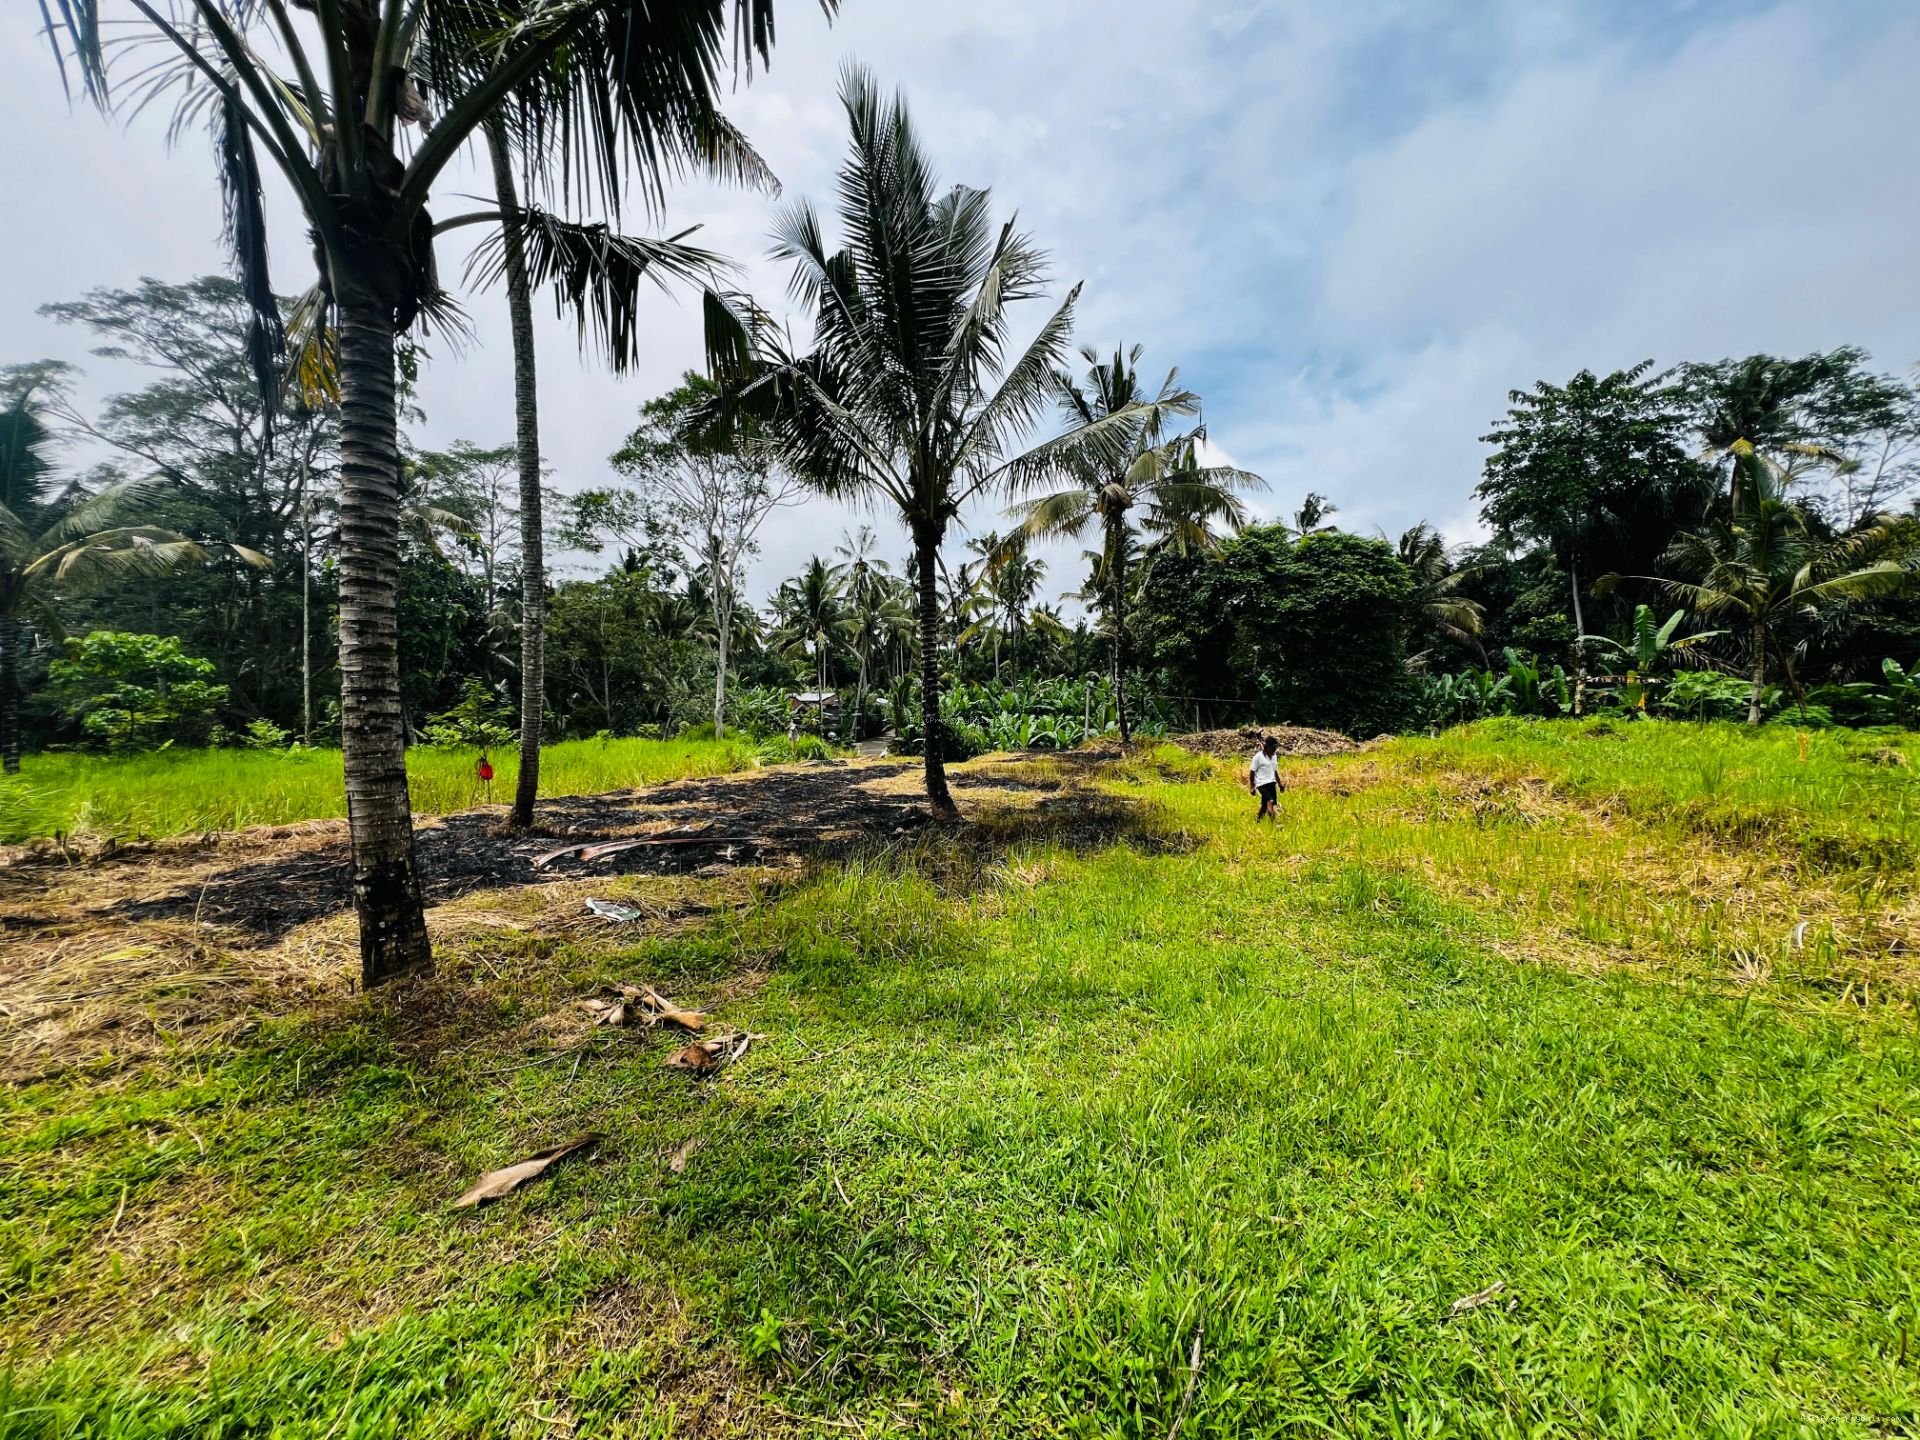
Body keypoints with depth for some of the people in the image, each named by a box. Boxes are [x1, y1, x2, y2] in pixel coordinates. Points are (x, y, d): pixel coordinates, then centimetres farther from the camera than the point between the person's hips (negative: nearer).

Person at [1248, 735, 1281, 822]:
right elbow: (1252, 772, -7)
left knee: (1265, 805, 7)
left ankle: (1257, 823, 22)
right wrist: (1252, 787, -8)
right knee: (1270, 802, -22)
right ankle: (1274, 823, -27)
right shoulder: (1258, 757, -10)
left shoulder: (1274, 756, 11)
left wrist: (1280, 784, 20)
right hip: (1262, 783, -7)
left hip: (1272, 783, 7)